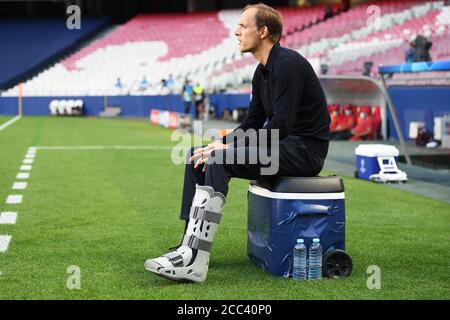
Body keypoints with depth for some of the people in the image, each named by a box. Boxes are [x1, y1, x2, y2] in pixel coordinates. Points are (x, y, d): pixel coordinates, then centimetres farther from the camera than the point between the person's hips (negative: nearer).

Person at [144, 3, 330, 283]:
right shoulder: (262, 72, 13)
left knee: (220, 162, -28)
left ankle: (196, 262, -29)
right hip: (285, 143, 10)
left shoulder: (288, 64, -18)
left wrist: (226, 149, -21)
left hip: (305, 149, -10)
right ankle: (190, 246, 2)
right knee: (198, 157, 3)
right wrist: (220, 144, -1)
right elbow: (253, 124, 17)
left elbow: (280, 126, -25)